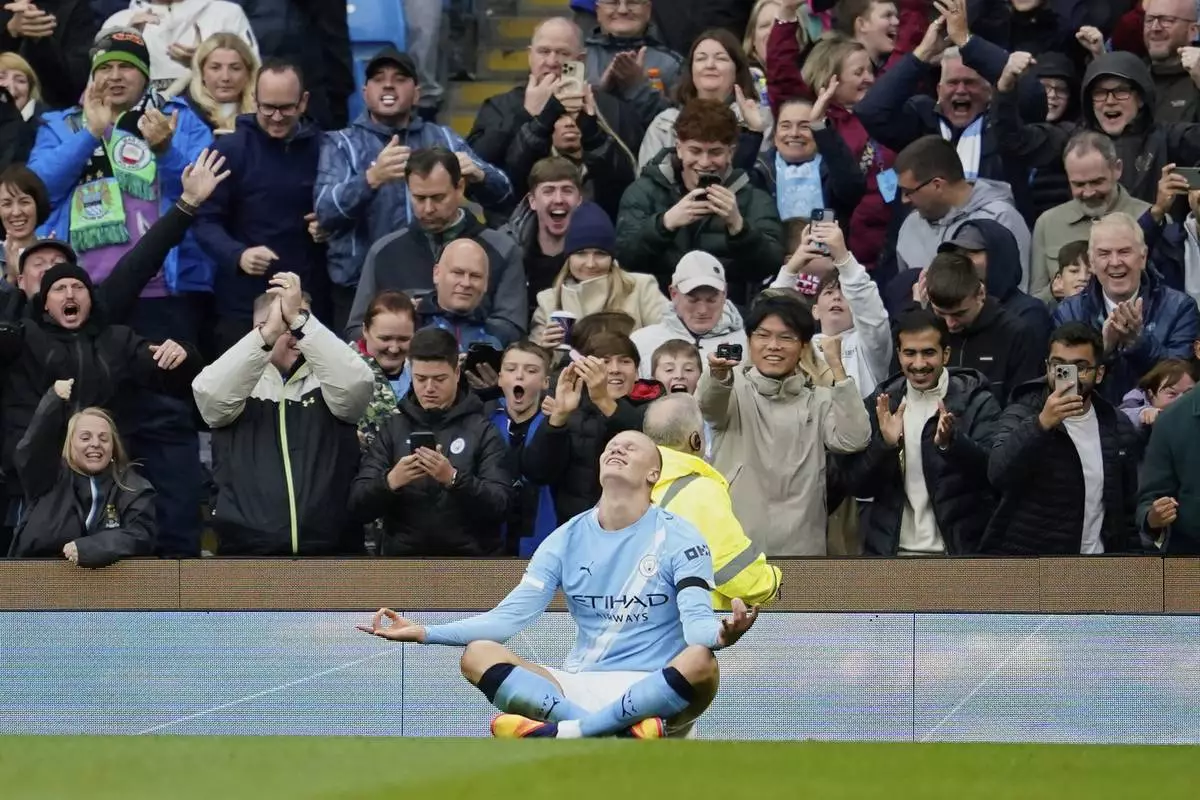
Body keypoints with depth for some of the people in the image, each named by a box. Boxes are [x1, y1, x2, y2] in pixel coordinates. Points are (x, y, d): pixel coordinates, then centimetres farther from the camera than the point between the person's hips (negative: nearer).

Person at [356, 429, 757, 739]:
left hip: (653, 693, -3)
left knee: (700, 665, -36)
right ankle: (617, 731, -37)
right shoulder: (568, 539, 11)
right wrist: (426, 633, -10)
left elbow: (697, 621, -14)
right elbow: (510, 615, 3)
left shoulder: (678, 538, 1)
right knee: (478, 654, -19)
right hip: (578, 688, 3)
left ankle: (566, 731, -36)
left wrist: (721, 634, -40)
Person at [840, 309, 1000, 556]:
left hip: (959, 550, -3)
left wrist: (950, 441, -35)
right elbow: (855, 483, 1)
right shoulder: (881, 404, 6)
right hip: (892, 550, 3)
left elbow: (992, 471, -17)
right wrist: (885, 443, -18)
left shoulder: (977, 402, -3)